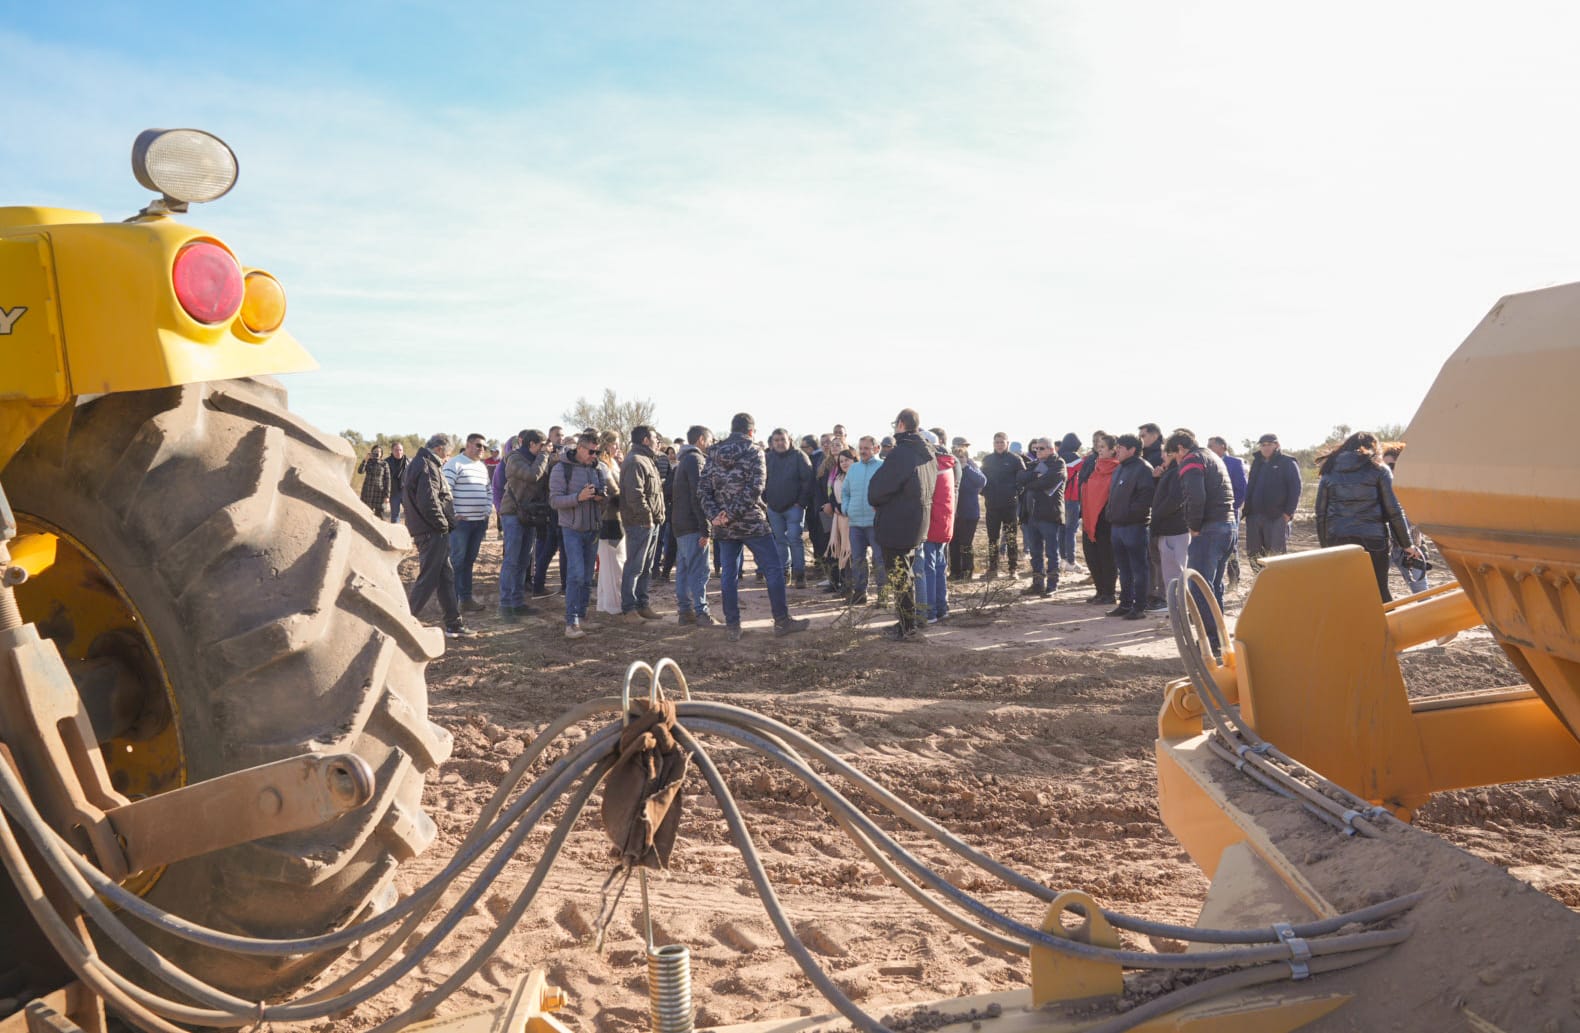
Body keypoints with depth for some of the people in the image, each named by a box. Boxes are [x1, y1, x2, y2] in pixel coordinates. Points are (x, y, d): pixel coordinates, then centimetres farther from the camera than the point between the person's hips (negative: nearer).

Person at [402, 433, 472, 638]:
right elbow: (428, 501, -25)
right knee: (428, 579, -5)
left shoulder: (417, 464, 17)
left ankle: (453, 624, 19)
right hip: (432, 532, -11)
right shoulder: (428, 467, -16)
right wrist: (442, 524, -12)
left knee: (446, 576, 14)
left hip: (429, 530, 11)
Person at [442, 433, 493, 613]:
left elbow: (489, 490, 26)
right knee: (457, 561, -4)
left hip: (479, 522, 7)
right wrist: (453, 514, -15)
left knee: (469, 561, 10)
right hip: (461, 521, -7)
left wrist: (488, 511, 14)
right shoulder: (455, 463, -8)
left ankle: (466, 598, 15)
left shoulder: (482, 466, 17)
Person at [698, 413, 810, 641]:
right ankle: (782, 621, 8)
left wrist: (715, 515, -4)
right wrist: (733, 513, -16)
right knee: (774, 569, 5)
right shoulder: (753, 451, -5)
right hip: (752, 523, -5)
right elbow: (754, 488, -17)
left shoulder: (714, 453, 8)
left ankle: (732, 626, 11)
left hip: (724, 527, 5)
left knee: (729, 574, 10)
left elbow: (703, 488, 2)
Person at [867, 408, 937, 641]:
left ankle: (908, 628, 3)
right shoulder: (927, 454, 9)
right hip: (918, 523, 9)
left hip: (896, 525, -9)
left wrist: (875, 502, 4)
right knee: (906, 574, 19)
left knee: (899, 577, -1)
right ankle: (909, 622, 26)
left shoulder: (901, 453, -20)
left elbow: (878, 488, -20)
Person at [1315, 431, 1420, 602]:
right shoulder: (1378, 470, 4)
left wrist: (1325, 545, 13)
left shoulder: (1329, 472, 11)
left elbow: (1321, 513, 9)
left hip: (1337, 540, 2)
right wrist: (1407, 544, 5)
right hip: (1372, 540, -2)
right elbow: (1394, 510, 0)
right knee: (1380, 594, 6)